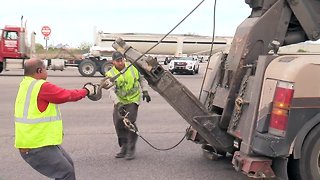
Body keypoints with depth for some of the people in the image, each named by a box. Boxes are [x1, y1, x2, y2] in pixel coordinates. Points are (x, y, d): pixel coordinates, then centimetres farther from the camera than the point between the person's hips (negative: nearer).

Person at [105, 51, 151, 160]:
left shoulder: (132, 68, -3)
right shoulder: (111, 74, -10)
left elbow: (141, 79, 12)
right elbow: (111, 91, -21)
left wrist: (145, 91, 2)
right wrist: (118, 104, -34)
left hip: (133, 100, -2)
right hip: (119, 102, 2)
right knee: (118, 124, 3)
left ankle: (131, 149, -2)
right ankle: (124, 147, 22)